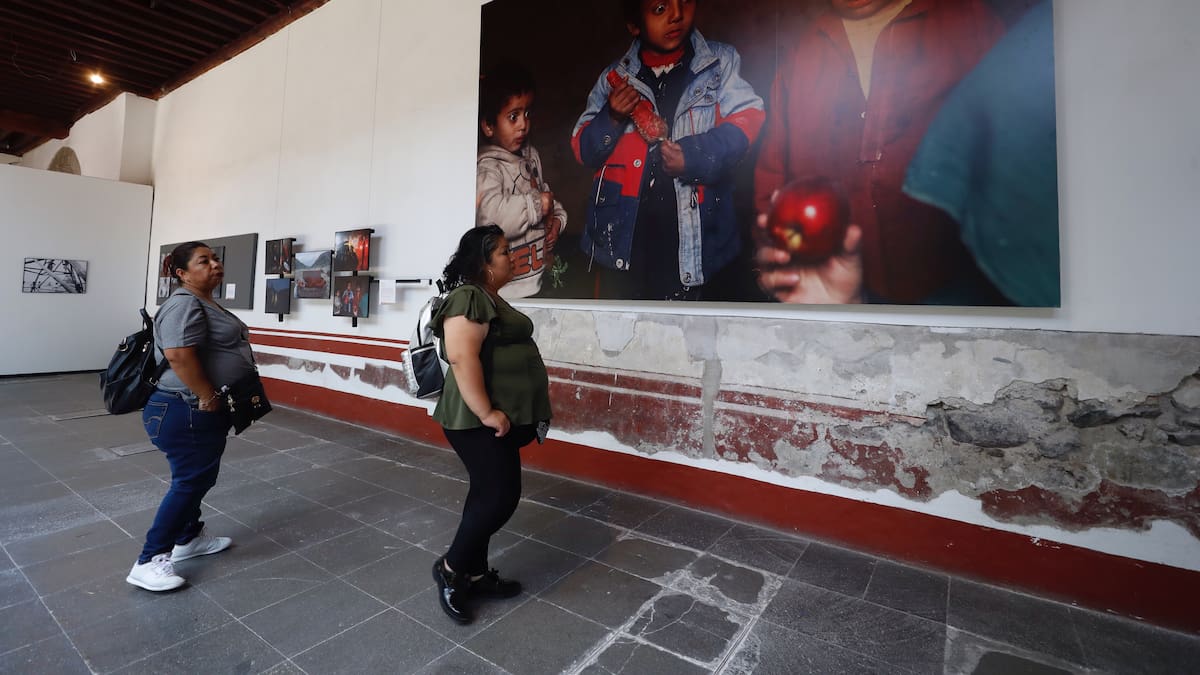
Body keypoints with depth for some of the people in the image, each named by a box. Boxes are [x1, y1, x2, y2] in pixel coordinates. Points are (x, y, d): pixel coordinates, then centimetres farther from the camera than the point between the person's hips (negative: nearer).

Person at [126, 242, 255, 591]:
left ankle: (189, 538, 33)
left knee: (198, 478, 19)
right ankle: (150, 562, 7)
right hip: (185, 412, -11)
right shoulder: (185, 304, -19)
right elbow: (179, 354, -30)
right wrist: (208, 397, -24)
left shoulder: (204, 304, 16)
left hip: (200, 413, 11)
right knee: (190, 482, -4)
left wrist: (212, 401, 22)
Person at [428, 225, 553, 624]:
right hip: (480, 422, -10)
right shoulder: (469, 298, -16)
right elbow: (462, 356, -26)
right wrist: (486, 413, -26)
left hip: (501, 417, 10)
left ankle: (475, 574, 28)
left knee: (489, 494, 15)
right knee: (501, 495, -6)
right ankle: (450, 568, 15)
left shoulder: (492, 299, 16)